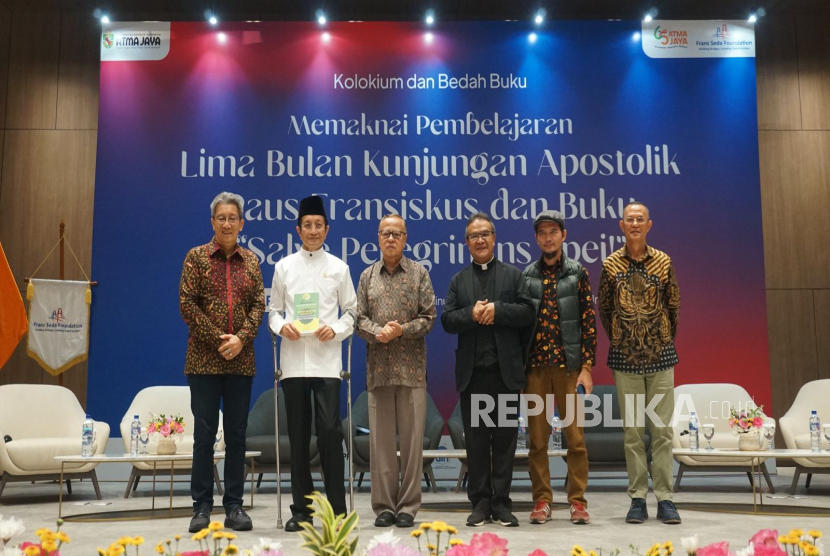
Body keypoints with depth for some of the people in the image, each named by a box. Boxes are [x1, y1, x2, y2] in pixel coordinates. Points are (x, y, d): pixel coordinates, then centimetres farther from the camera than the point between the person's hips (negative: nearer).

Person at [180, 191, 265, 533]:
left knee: (237, 435, 6)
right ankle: (201, 507, 10)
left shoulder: (251, 260, 9)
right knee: (204, 434, 1)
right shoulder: (196, 257, 2)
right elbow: (186, 303, -5)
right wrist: (218, 338, -11)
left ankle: (234, 507, 13)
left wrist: (241, 338, -11)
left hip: (241, 361, 2)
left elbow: (259, 305, 5)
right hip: (204, 359, -2)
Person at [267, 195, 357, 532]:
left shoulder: (338, 267, 6)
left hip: (326, 360, -1)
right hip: (294, 361, 2)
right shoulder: (284, 267, 9)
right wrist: (281, 326, -10)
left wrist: (336, 330, -11)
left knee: (330, 431, -7)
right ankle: (301, 508, 18)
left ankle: (336, 508, 4)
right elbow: (274, 310, 11)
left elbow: (351, 311, 7)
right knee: (298, 435, 7)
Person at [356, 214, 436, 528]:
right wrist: (378, 332, -14)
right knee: (380, 439, 4)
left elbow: (429, 317, 1)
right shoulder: (367, 276, 12)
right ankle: (384, 506, 13)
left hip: (411, 368, -2)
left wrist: (402, 330, -14)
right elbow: (359, 317, 6)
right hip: (378, 369, 2)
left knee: (412, 438, 0)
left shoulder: (419, 274, 6)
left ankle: (408, 507, 9)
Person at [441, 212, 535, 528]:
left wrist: (497, 309, -16)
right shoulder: (458, 280, 13)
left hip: (506, 370, -1)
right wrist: (471, 314, -15)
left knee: (505, 437, 3)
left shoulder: (513, 275, 9)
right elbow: (447, 321, 3)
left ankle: (501, 503, 11)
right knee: (475, 439, 5)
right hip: (472, 371, 1)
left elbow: (527, 313, -3)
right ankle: (480, 503, 13)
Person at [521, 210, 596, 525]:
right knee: (537, 438, 5)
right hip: (535, 366, 2)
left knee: (575, 436, 1)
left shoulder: (578, 274, 3)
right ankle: (542, 500, 14)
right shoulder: (526, 276, 7)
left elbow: (589, 322, 0)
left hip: (569, 365, -1)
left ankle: (578, 501, 12)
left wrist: (587, 367, -7)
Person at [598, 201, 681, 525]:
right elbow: (604, 309, 9)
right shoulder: (610, 265, 1)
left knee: (662, 429, 2)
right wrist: (617, 340, 7)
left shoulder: (663, 261, 3)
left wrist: (666, 341, 9)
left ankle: (664, 499, 9)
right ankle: (637, 498, 11)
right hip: (625, 359, 0)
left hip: (661, 356, 0)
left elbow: (673, 306, 10)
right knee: (632, 430, 4)